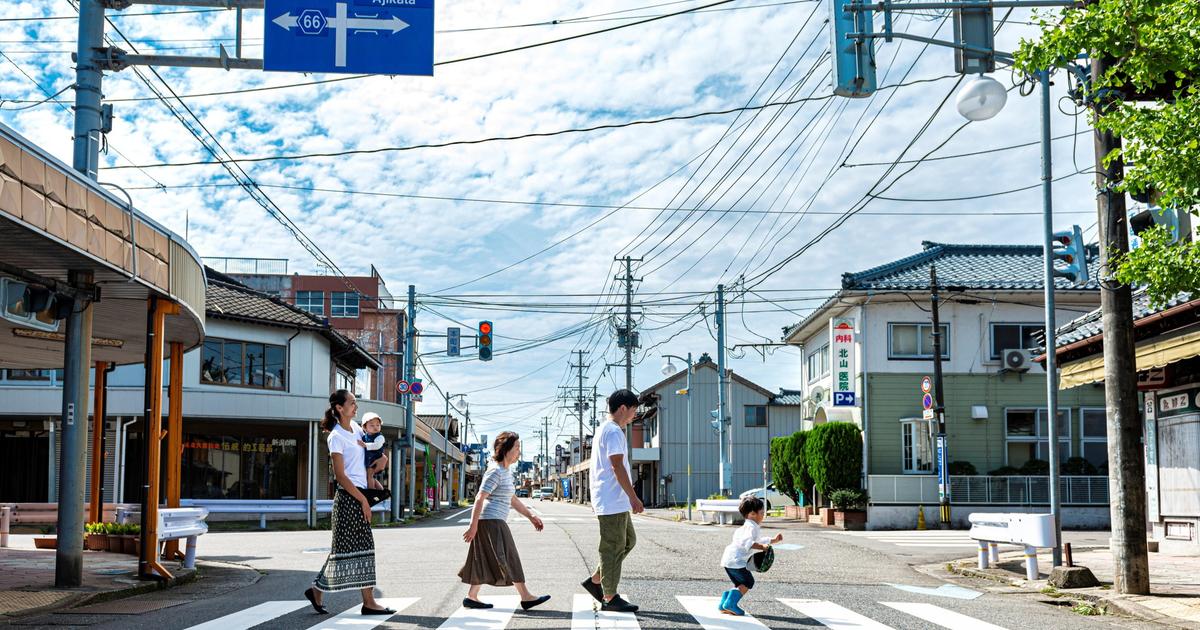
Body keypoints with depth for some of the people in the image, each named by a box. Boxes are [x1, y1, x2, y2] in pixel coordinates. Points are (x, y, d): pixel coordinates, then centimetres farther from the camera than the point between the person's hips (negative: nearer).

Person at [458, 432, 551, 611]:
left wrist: (531, 516, 18)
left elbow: (512, 499, 22)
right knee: (508, 558, -8)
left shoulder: (506, 472, 16)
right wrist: (473, 526, -20)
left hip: (495, 523, 10)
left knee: (486, 562, 11)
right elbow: (479, 498, -18)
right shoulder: (495, 472, -14)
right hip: (491, 522, -10)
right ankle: (526, 597, -7)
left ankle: (471, 597, 15)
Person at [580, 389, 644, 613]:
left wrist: (594, 499, 26)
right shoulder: (614, 431, -15)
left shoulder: (601, 430, 18)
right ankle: (610, 598, 1)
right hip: (613, 501, -10)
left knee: (628, 541, 17)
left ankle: (595, 580, 19)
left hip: (610, 500, 10)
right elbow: (617, 467, -20)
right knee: (613, 548, -4)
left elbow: (595, 468, 23)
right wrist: (634, 497, -18)